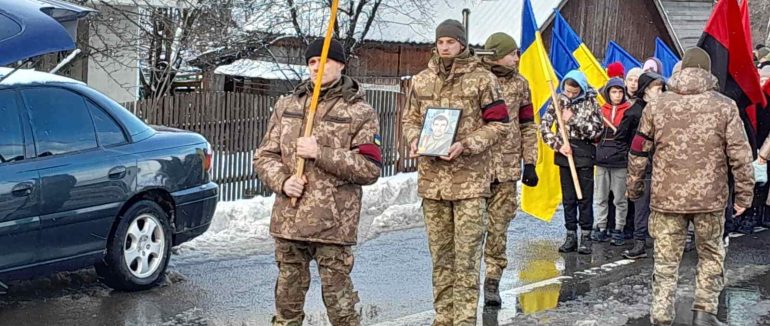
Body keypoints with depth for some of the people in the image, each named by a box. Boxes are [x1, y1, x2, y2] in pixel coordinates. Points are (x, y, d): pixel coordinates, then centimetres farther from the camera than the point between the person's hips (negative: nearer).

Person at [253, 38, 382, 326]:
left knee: (338, 296, -2)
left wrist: (321, 154, -16)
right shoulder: (286, 106, 11)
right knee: (288, 292, 13)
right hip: (288, 220, 4)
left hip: (333, 224, -4)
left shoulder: (360, 113, -1)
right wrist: (282, 181, -8)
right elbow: (264, 156, 13)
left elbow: (370, 169, -9)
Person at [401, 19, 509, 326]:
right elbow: (410, 119, 18)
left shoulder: (483, 79, -3)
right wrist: (415, 140, -5)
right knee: (440, 253, 11)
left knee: (467, 254, -6)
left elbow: (499, 124, -3)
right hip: (432, 177, 4)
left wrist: (465, 145, -15)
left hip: (470, 178, -4)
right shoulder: (421, 80, 10)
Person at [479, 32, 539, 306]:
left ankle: (493, 281, 12)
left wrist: (529, 164, 9)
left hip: (506, 168, 3)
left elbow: (528, 127, 13)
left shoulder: (519, 84, 10)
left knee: (498, 228, 3)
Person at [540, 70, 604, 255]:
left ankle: (586, 237, 8)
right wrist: (558, 144, -12)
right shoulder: (558, 101, 2)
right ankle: (571, 236, 15)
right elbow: (544, 127, 0)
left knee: (585, 197, 1)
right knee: (568, 198, 8)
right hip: (565, 153, 3)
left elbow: (597, 131, -9)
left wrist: (574, 120, -15)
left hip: (584, 155, -2)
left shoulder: (590, 103, -4)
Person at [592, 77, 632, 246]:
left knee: (620, 198, 1)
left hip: (620, 159, -4)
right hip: (602, 158, 4)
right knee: (600, 197, 9)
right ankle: (600, 227, 17)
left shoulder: (629, 110, 0)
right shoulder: (601, 110, 10)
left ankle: (619, 230, 8)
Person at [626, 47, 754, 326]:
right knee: (711, 256, 16)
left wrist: (634, 187, 18)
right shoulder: (725, 106, -3)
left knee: (666, 260, 7)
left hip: (667, 197, 1)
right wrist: (744, 193, 5)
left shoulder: (656, 105, 2)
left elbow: (639, 152, 7)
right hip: (710, 198, -1)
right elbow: (740, 155, -3)